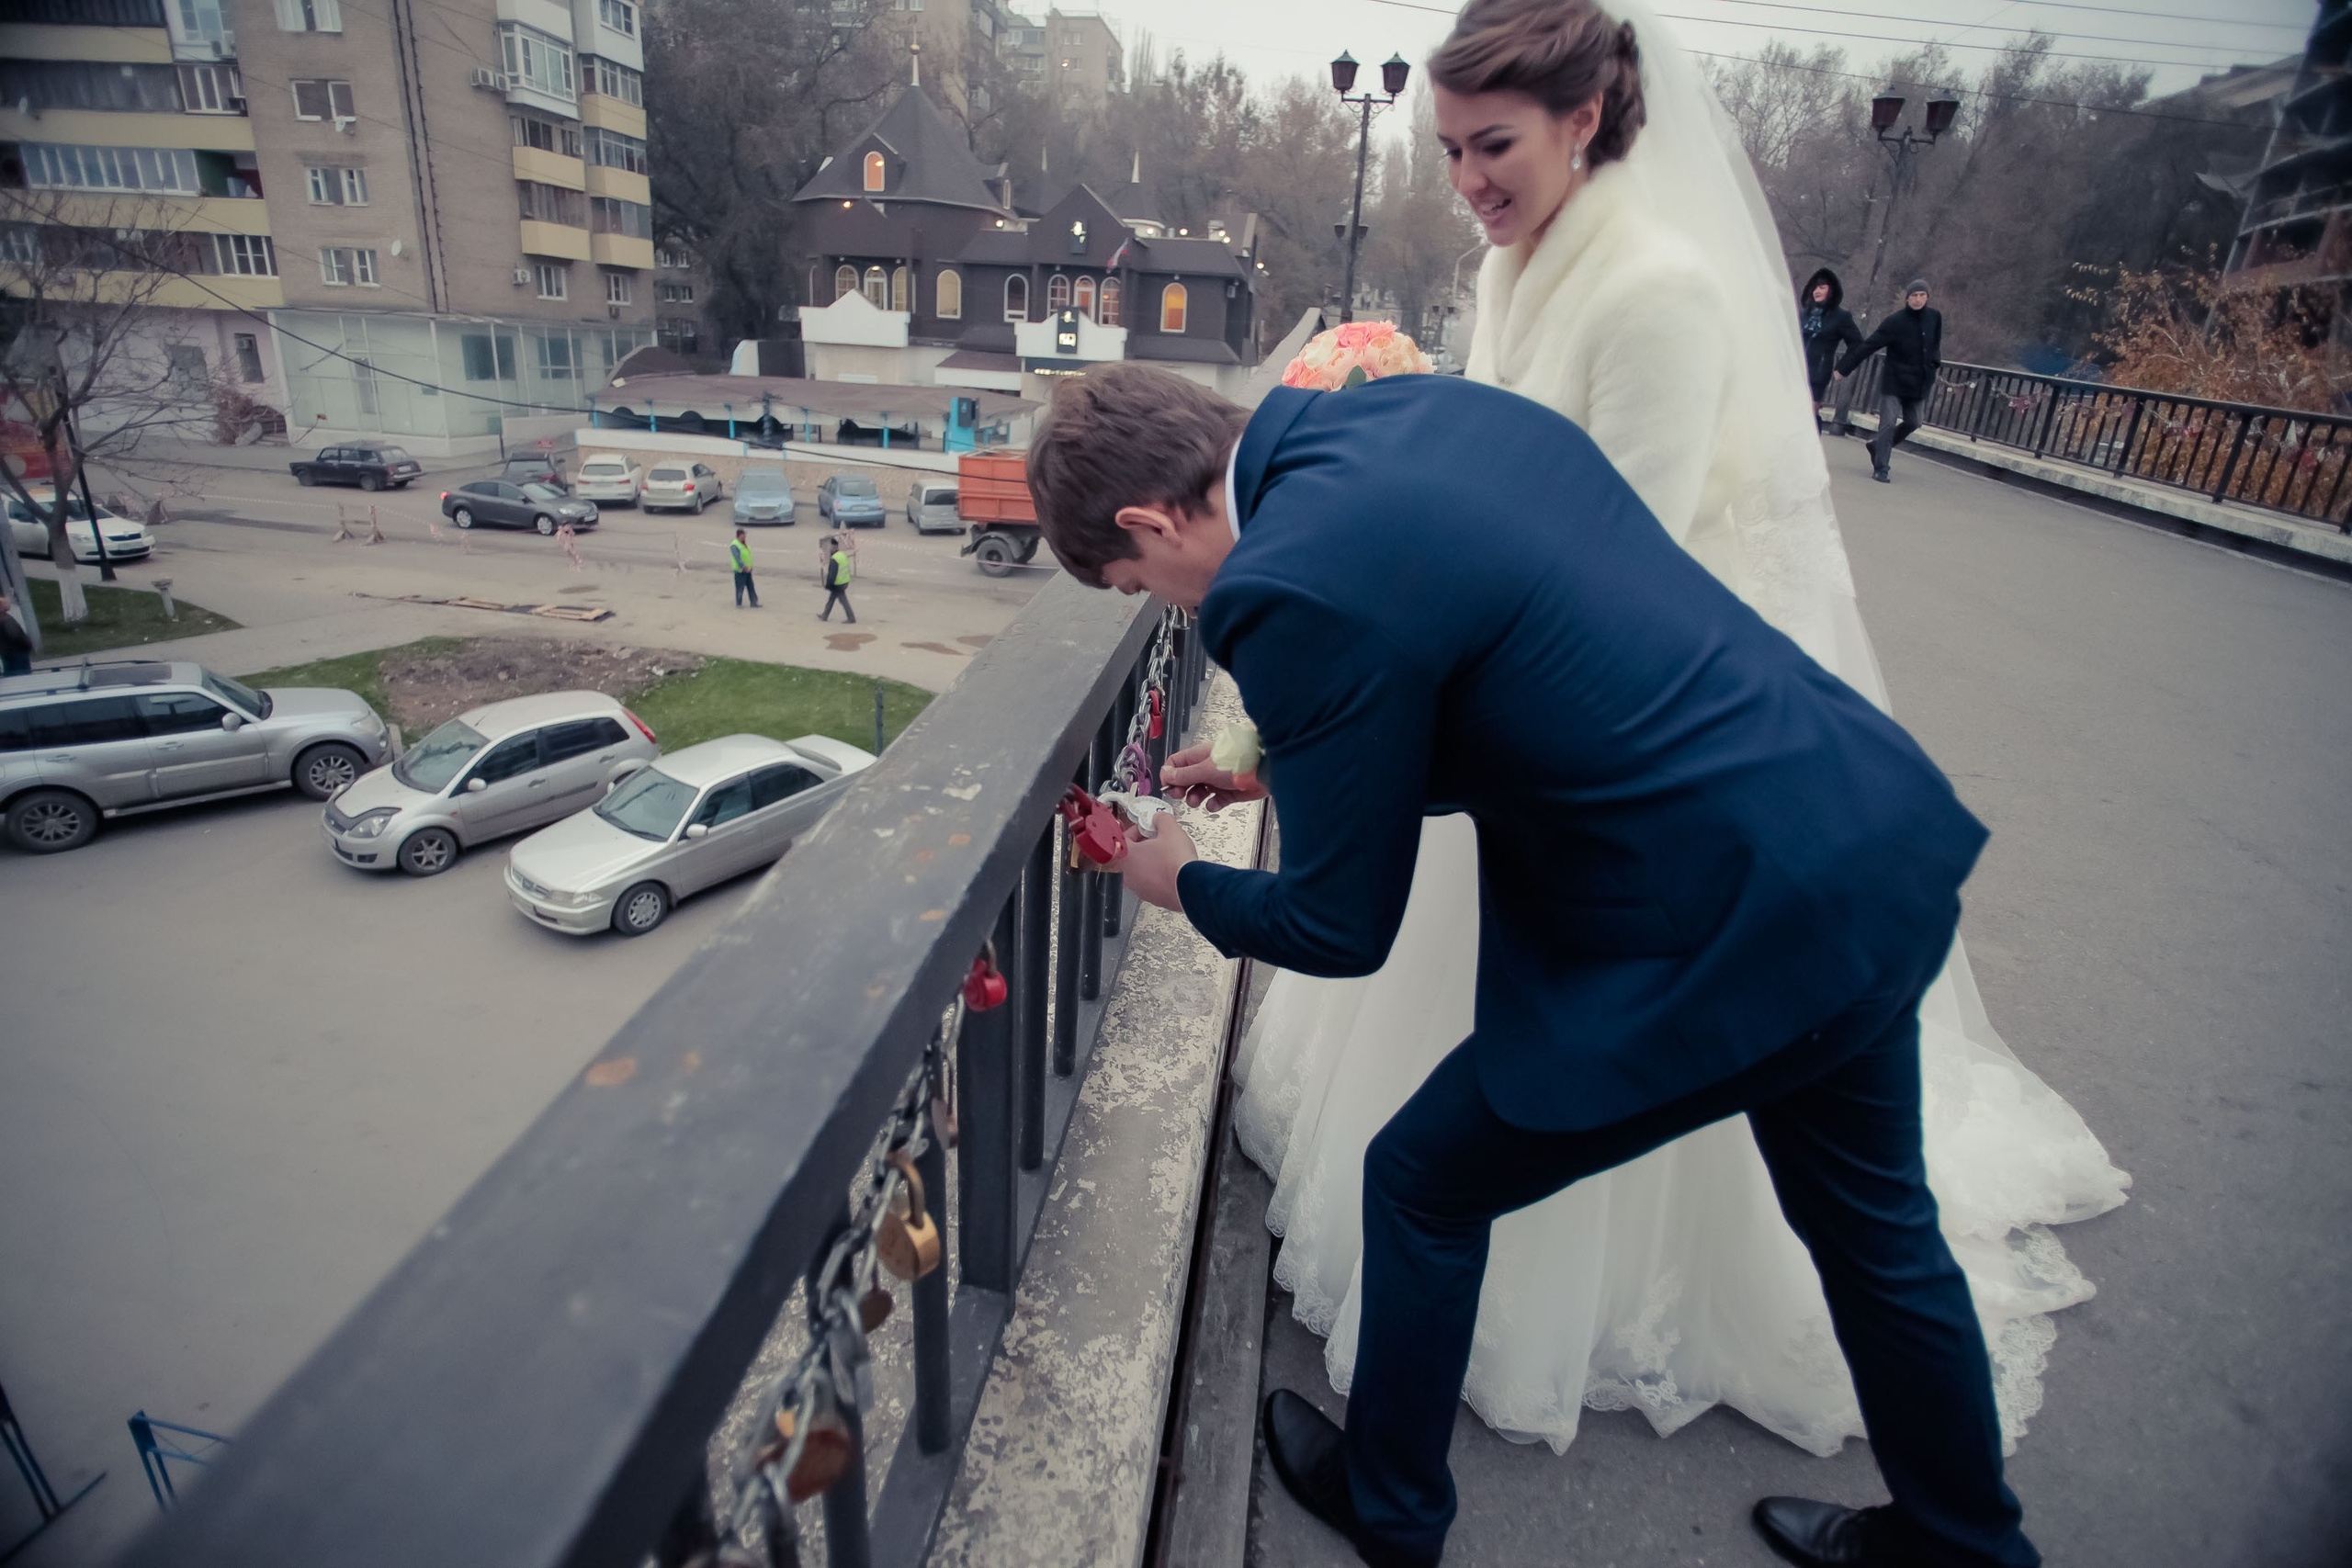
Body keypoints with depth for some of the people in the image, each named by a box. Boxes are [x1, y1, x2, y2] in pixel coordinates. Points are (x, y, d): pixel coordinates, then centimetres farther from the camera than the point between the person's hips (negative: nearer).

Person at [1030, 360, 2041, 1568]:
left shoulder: (1288, 590, -22)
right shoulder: (1438, 405, 5)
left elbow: (1341, 929, -11)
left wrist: (1186, 886, 9)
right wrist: (1294, 764, 19)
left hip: (1732, 941, -9)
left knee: (1423, 1187, 15)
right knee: (1875, 1230, 30)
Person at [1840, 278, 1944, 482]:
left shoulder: (1935, 318, 3)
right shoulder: (1895, 322, -10)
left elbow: (1936, 344, 20)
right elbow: (1868, 346, -12)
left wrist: (1934, 364, 8)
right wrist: (1843, 368, -15)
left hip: (1918, 383, 5)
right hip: (1894, 382, -5)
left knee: (1912, 423, 8)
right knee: (1888, 424, -11)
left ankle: (1877, 446, 29)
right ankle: (1881, 469, -9)